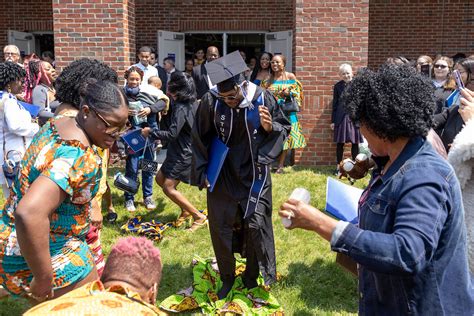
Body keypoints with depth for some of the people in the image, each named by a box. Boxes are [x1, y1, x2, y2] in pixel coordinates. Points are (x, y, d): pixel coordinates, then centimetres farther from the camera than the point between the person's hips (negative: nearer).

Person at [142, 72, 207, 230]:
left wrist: (151, 132, -14)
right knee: (160, 179, 18)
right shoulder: (191, 103, 4)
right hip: (181, 151, 10)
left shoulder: (181, 108, -23)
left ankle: (199, 217, 0)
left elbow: (172, 134, -26)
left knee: (168, 187, -6)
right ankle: (185, 209, 25)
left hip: (183, 154, -10)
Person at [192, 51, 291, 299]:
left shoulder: (261, 98, -16)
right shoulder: (210, 101, -16)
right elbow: (200, 139, -2)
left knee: (255, 225, 3)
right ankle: (227, 276, 30)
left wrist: (270, 127, -24)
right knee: (219, 226, 8)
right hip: (222, 175, 1)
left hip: (253, 174, 0)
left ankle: (252, 276, 28)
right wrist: (202, 172, 0)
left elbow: (285, 128, -2)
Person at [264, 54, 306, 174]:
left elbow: (296, 93, 1)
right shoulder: (268, 78, 9)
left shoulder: (290, 76, 3)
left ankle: (280, 165, 7)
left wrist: (288, 94, -17)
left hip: (286, 111, -1)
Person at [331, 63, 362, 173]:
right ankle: (338, 165, 18)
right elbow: (334, 104, 7)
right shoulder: (338, 86, 5)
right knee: (340, 143, 6)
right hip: (341, 117, 1)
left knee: (355, 142, 6)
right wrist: (333, 120, 5)